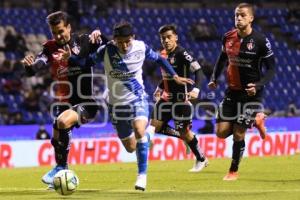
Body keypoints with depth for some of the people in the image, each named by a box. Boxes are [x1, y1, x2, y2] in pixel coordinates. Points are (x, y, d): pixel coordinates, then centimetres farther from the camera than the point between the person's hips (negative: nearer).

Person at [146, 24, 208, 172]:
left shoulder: (182, 54, -15)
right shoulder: (163, 54, 9)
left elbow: (198, 71, -22)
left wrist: (196, 89, -34)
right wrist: (160, 88, 17)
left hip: (181, 99, -7)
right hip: (167, 98, 7)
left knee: (184, 132, -1)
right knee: (156, 126, -5)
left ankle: (201, 160, 19)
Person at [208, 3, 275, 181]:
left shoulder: (260, 41, -14)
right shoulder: (228, 37, -1)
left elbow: (271, 69, -9)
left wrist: (258, 85, -24)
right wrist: (214, 78, 5)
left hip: (250, 92, -5)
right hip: (232, 91, 5)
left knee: (238, 133, -5)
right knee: (221, 132, -1)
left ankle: (234, 171, 17)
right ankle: (255, 121, 25)